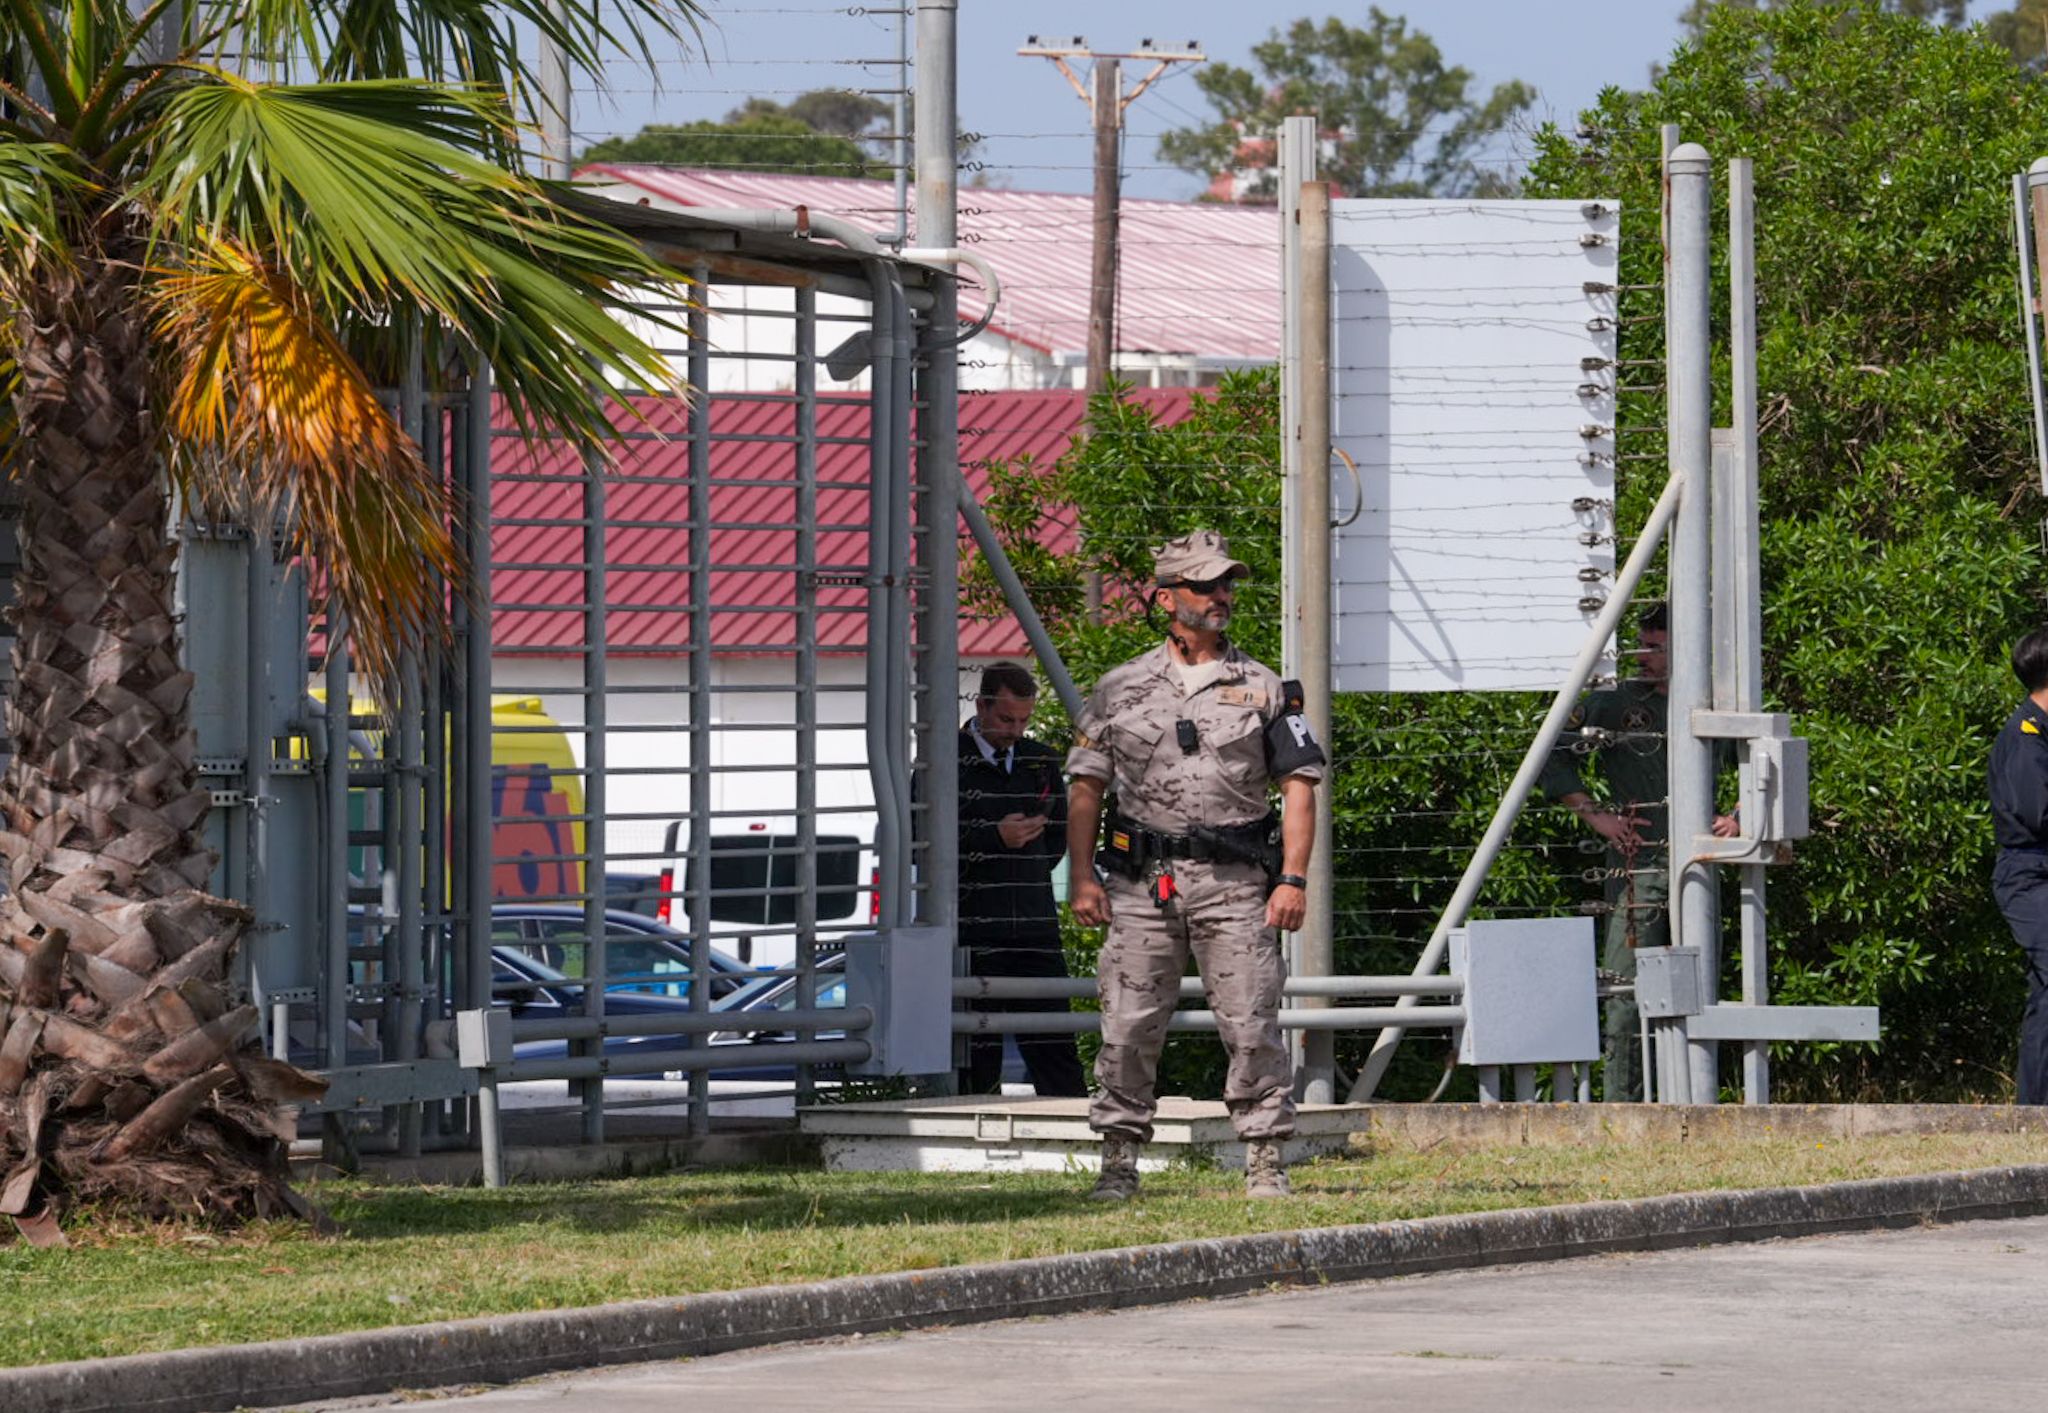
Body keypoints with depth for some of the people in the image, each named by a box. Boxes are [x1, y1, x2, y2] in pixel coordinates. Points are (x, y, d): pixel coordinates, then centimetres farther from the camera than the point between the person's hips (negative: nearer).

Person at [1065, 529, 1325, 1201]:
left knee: (1251, 1025, -5)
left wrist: (1293, 879, -5)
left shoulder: (1261, 689, 9)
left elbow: (1299, 785, 6)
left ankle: (1266, 1163, 1)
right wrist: (1082, 877, -1)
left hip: (1235, 881, -1)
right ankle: (1119, 1162, 7)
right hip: (1142, 884, 1)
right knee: (1129, 1026, -1)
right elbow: (1085, 787, 10)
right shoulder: (1121, 689, 10)